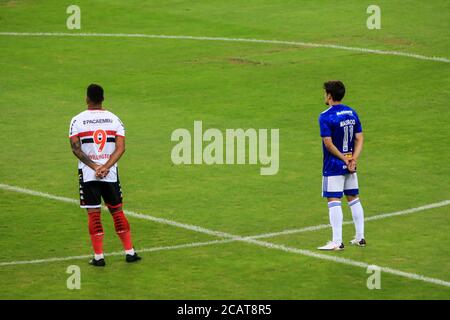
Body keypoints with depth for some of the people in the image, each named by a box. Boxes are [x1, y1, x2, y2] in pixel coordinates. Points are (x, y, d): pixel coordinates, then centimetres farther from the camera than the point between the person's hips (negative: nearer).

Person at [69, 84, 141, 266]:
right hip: (111, 174, 2)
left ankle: (98, 256, 2)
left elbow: (76, 149, -10)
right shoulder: (114, 119, 2)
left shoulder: (77, 120, -4)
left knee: (93, 214, 2)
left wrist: (95, 167, -10)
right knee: (117, 211, 12)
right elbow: (120, 148, -6)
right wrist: (105, 167, -12)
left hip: (87, 174, -2)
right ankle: (130, 252, 14)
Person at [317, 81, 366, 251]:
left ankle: (337, 241, -6)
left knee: (334, 201, -4)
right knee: (354, 199, 14)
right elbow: (359, 138, 4)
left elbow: (328, 143, -18)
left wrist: (344, 159, -10)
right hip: (350, 166, 7)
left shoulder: (325, 117, -14)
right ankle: (360, 238, 19)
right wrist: (353, 159, -5)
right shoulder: (352, 113, 7)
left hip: (333, 166, -7)